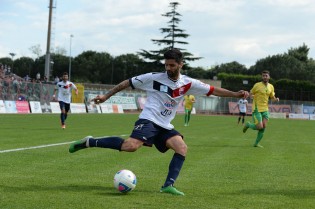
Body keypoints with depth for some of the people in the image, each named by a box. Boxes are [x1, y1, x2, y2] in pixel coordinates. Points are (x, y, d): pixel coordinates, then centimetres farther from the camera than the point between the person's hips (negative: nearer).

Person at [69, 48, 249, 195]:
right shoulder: (155, 77, -7)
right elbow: (128, 83, 2)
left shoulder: (188, 83, 3)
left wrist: (236, 94, -4)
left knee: (182, 148, -17)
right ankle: (90, 142, -16)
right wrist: (106, 96, 2)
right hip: (149, 120, -5)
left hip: (165, 126, 6)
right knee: (131, 146, -29)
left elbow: (213, 90, 4)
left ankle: (169, 185, -12)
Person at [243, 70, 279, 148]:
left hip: (265, 109, 5)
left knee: (264, 127, -4)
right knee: (259, 127, -14)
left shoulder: (271, 87, 8)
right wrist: (253, 96, -21)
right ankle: (248, 125, 16)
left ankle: (256, 143, 9)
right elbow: (250, 94, 3)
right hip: (257, 109, -5)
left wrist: (276, 99, -3)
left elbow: (272, 97, 19)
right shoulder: (257, 85, -7)